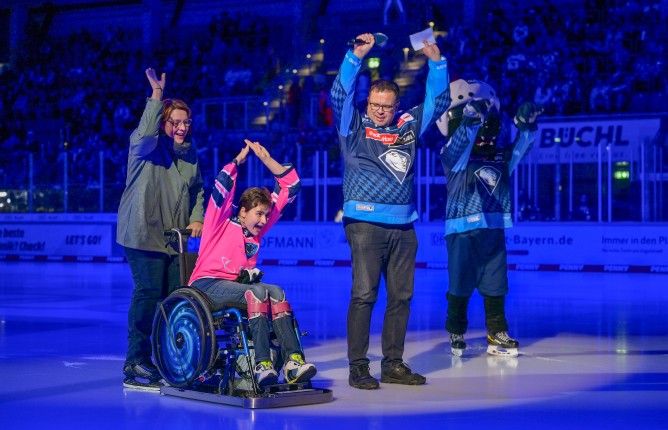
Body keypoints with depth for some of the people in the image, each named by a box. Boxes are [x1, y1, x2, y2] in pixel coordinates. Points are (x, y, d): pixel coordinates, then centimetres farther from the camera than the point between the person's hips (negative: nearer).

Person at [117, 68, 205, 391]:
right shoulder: (144, 146, -4)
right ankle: (135, 366, -8)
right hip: (144, 236, -6)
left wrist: (197, 218, 10)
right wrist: (157, 94, -31)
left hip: (175, 239, 7)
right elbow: (146, 132, -29)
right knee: (148, 295, -13)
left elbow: (198, 189, 25)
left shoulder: (189, 151, 15)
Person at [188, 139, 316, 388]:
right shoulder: (222, 221, 4)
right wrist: (240, 159, -3)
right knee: (258, 291, -33)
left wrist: (266, 158, 8)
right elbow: (222, 185, -14)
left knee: (276, 292, -26)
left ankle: (293, 362, -37)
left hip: (237, 283, 6)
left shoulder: (258, 228, 16)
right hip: (207, 284, -5)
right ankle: (262, 365, -43)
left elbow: (290, 186, 15)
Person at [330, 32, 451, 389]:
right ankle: (358, 367, -3)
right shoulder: (353, 127, 6)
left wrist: (436, 62, 11)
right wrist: (356, 56, -14)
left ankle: (393, 364, 13)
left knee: (401, 296, 5)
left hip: (403, 225, 5)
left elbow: (438, 100, 21)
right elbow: (341, 94, -7)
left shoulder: (408, 126, 16)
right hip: (365, 223, -5)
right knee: (364, 295, -8)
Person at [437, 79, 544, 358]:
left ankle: (498, 335, 14)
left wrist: (525, 124, -22)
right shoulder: (454, 155, -3)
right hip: (462, 233, -4)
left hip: (494, 232, 5)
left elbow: (520, 147, -2)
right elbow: (461, 143, -24)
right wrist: (471, 118, -41)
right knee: (460, 288, 3)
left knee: (496, 288, 7)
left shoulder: (500, 158, 12)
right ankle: (456, 335, 17)